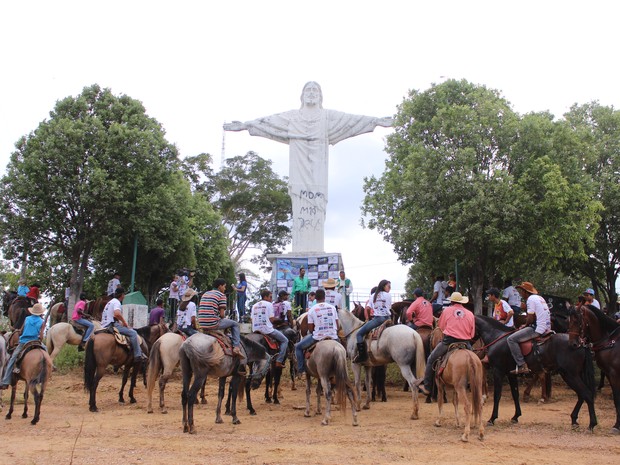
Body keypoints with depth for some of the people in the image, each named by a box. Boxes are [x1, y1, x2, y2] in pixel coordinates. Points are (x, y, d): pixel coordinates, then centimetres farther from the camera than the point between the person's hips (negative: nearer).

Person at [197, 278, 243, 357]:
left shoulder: (205, 294, 18)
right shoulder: (221, 295, -2)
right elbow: (221, 314, -7)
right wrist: (223, 318, 15)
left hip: (201, 325, 7)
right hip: (213, 324, -7)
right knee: (235, 324, 11)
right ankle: (236, 347, 1)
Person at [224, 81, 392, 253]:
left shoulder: (328, 116, 10)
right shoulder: (292, 116, 13)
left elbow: (352, 119, 3)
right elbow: (268, 121, 11)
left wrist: (376, 121, -5)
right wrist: (245, 125, 6)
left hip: (317, 173, 0)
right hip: (299, 173, 1)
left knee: (316, 211, -6)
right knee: (300, 211, -5)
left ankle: (316, 252, -4)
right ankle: (299, 253, -4)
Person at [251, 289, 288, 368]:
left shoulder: (254, 306, 14)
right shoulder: (269, 304, -4)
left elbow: (252, 319, 10)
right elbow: (271, 319, -8)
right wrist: (275, 318, 12)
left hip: (255, 330, 6)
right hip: (267, 329, -6)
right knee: (285, 341, 6)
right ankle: (279, 361, -5)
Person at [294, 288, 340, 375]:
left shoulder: (311, 310, -5)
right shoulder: (332, 308, 5)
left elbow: (310, 329, -2)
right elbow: (338, 327, 7)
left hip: (317, 337, -3)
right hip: (333, 337, 3)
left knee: (298, 347, 17)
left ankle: (301, 369, 11)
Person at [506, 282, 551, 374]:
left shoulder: (531, 299, -9)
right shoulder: (540, 298, 20)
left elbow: (530, 319, -15)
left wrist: (526, 325, 3)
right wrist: (527, 323, 17)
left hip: (538, 329, -10)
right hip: (546, 328, 10)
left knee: (511, 339, -11)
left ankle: (522, 366, -18)